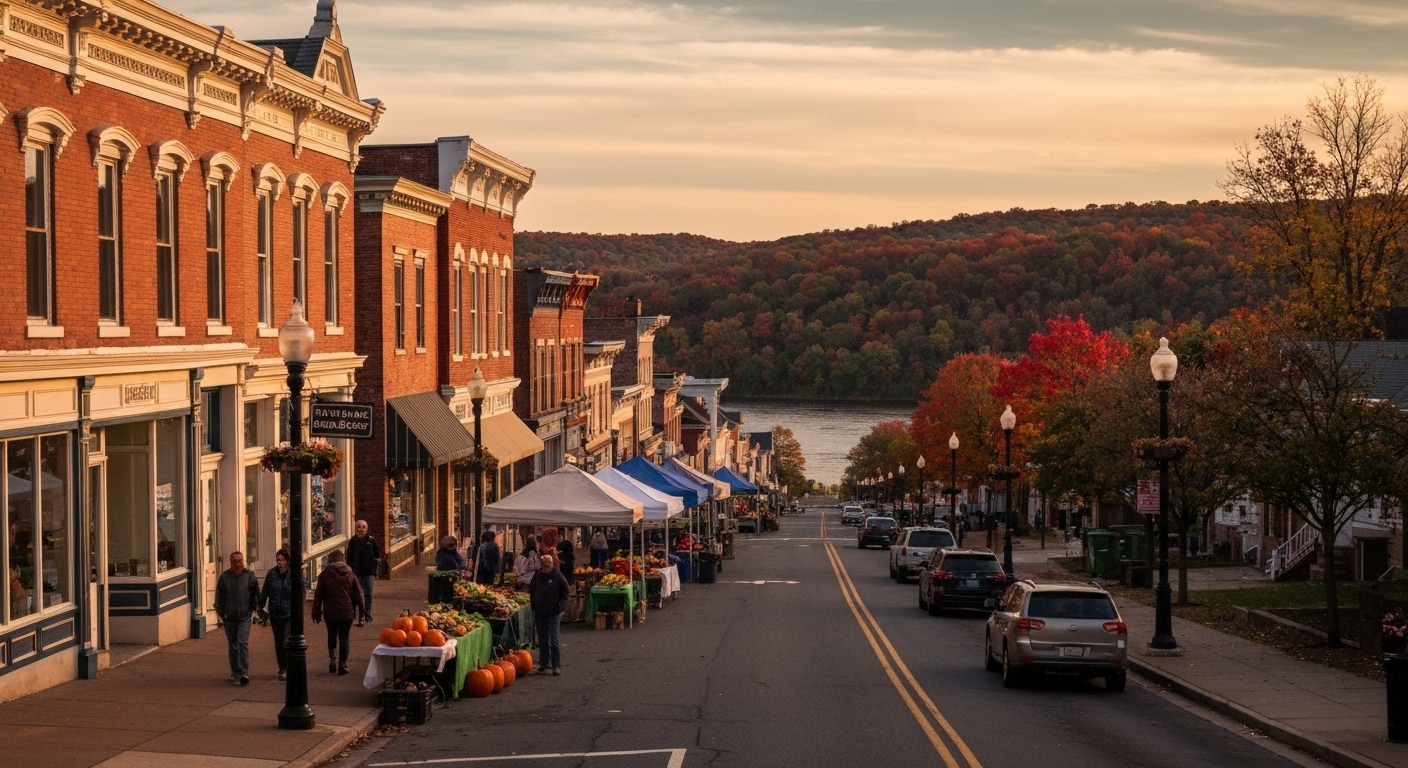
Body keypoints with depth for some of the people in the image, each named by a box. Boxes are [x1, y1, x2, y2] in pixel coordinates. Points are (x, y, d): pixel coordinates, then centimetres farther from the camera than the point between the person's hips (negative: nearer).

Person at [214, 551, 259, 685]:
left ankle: (244, 673, -18)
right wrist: (221, 613, 2)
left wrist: (252, 609, 4)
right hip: (229, 617, 2)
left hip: (244, 616, -2)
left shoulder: (249, 576, 0)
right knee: (233, 645, 10)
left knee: (243, 643, -13)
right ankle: (235, 672, 20)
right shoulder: (224, 577, 1)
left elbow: (255, 594, 9)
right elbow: (220, 597, 5)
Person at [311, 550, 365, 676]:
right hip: (347, 612, 0)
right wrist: (362, 610, 13)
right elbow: (358, 594, 4)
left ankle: (332, 659, 7)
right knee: (344, 637, 5)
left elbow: (318, 596, -2)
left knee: (332, 636, 18)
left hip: (330, 612, 0)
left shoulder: (324, 575, -4)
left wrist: (316, 613, 5)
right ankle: (342, 664, 1)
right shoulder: (350, 574, 0)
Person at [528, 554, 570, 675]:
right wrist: (534, 605, 7)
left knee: (554, 640, -5)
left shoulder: (557, 576, -9)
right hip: (540, 613, 5)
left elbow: (565, 592, -3)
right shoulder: (537, 575, 4)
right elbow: (531, 591, 16)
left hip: (553, 613, -5)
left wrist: (559, 607, -9)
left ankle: (556, 666, -3)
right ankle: (544, 663, 22)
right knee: (542, 639, 12)